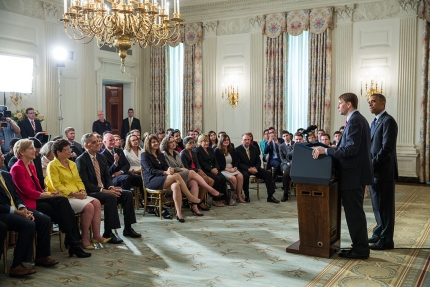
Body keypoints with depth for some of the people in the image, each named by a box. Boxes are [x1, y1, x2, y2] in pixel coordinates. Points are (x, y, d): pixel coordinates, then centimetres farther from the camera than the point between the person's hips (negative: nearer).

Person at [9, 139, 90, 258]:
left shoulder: (31, 166, 17)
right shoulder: (17, 169, -10)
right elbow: (28, 192, -16)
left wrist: (48, 194, -5)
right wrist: (50, 195, -15)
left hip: (37, 198, 7)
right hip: (29, 203, -7)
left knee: (62, 201, -20)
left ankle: (72, 242, -24)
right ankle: (72, 243, -13)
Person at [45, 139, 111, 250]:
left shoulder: (72, 164, 20)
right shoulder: (52, 165, -4)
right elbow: (57, 185, -12)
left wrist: (82, 190, -4)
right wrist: (73, 193, -18)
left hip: (77, 195, 7)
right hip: (64, 197, -7)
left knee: (96, 202, -18)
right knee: (88, 206, -27)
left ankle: (96, 235, -16)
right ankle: (84, 238, -15)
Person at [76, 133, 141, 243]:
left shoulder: (102, 157, 12)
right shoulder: (81, 160, -12)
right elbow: (85, 183, -18)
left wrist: (111, 187, -7)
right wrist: (103, 190, -23)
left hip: (104, 189, 8)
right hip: (90, 192, -8)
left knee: (128, 194, -9)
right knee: (111, 197, -33)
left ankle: (127, 228, -1)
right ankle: (108, 233, -25)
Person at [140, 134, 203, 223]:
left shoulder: (161, 155, 23)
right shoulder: (145, 155, 3)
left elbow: (166, 167, 11)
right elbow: (150, 170, -11)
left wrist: (170, 170, -16)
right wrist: (165, 172, -24)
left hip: (162, 179, 6)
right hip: (151, 181, -6)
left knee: (176, 186, -31)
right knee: (176, 176, -30)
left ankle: (179, 213, -35)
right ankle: (191, 198, -23)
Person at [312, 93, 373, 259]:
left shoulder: (354, 121, -17)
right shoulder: (357, 119, 15)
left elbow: (351, 149, -25)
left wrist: (326, 150, -24)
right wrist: (331, 150, 14)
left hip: (353, 174, -11)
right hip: (356, 172, 11)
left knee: (354, 212, -2)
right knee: (355, 211, 16)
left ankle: (360, 249, 6)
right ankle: (360, 246, 24)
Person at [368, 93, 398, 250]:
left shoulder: (388, 121, -13)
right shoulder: (375, 121, 16)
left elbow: (387, 148, -20)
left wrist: (372, 165, -19)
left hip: (384, 171, -9)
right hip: (374, 171, 9)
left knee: (385, 206, 1)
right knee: (377, 205, 16)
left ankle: (386, 240, 10)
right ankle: (379, 233, 27)